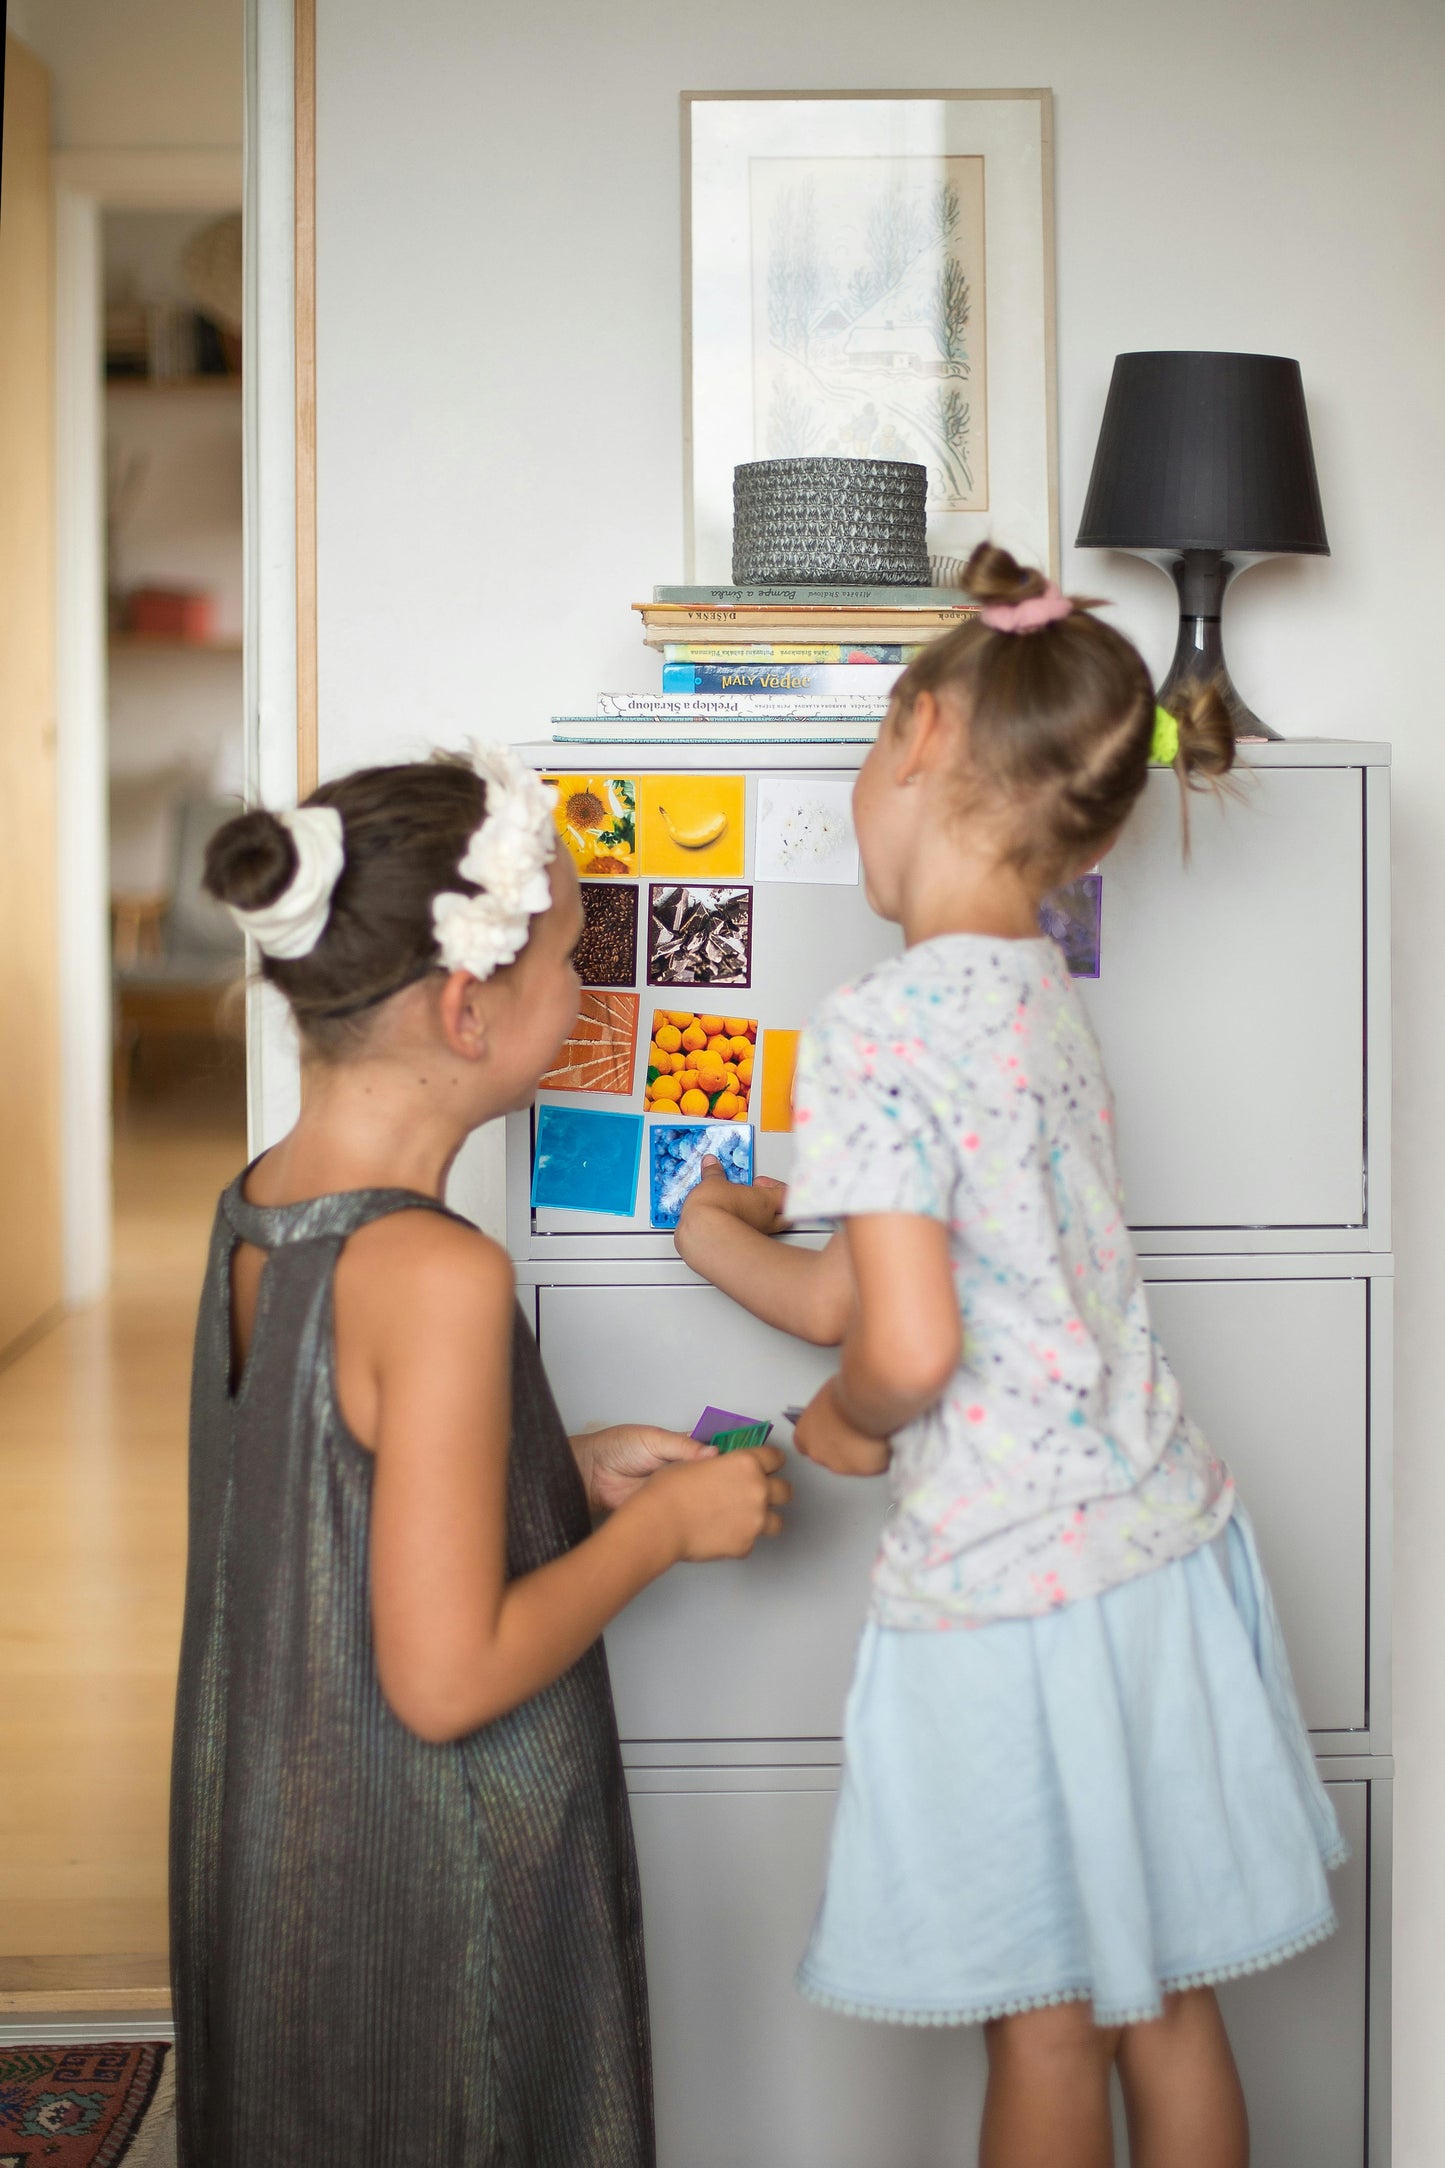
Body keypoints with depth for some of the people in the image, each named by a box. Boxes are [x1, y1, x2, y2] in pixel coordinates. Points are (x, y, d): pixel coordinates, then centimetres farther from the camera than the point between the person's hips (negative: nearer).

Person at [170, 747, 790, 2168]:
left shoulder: (258, 1204, -1)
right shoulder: (437, 1274, -27)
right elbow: (447, 1678, -26)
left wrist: (570, 1466, 8)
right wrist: (665, 1524, -13)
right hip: (424, 1893, -8)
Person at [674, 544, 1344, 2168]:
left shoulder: (872, 1035, -19)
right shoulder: (1045, 997, 5)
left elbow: (909, 1350, -24)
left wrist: (840, 1423, -3)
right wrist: (719, 1237, 23)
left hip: (1007, 1590, -7)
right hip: (1165, 1545, 7)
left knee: (1045, 2032, 11)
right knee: (1166, 2003, 19)